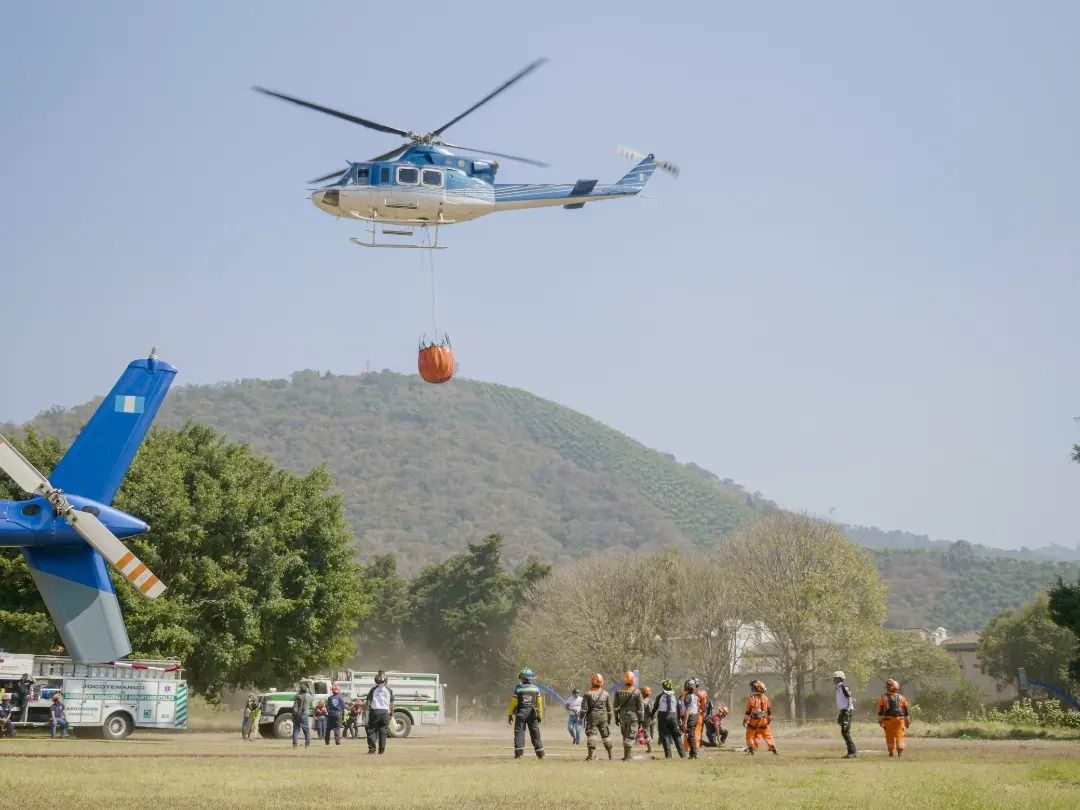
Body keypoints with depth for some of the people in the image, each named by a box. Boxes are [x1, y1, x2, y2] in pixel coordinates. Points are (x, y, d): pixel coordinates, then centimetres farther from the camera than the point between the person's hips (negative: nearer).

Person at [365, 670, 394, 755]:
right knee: (383, 731, 7)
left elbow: (368, 702, -4)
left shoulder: (373, 689, -3)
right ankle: (382, 749, 5)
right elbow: (391, 703, 6)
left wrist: (367, 711, 2)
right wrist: (392, 713, 15)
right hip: (385, 711, 2)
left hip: (374, 711, -2)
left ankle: (372, 747, -5)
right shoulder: (389, 690, 2)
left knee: (371, 730, 7)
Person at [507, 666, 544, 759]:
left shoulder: (518, 688, -6)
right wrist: (540, 715, 13)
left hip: (521, 713, -3)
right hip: (532, 713, 3)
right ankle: (540, 754, 10)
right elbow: (539, 703, 5)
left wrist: (510, 715, 3)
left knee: (519, 732, 1)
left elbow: (513, 703, -5)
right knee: (535, 734, 9)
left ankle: (519, 753, -11)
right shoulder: (536, 689, 3)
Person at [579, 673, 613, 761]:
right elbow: (609, 708, 8)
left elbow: (584, 708, -7)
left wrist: (581, 718, 0)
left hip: (592, 717, -3)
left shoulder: (588, 694, -5)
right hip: (603, 717, 3)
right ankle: (610, 753, 20)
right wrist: (609, 720, 17)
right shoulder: (606, 694, 3)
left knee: (591, 734, -3)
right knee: (606, 735, 13)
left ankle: (591, 753, -13)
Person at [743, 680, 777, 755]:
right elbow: (769, 711, 9)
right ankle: (773, 749, 11)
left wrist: (745, 720, -2)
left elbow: (748, 711, -11)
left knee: (750, 735, 10)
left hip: (753, 721, -4)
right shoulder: (766, 698, 2)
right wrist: (769, 720, 21)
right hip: (764, 721, 4)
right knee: (768, 735, 13)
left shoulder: (751, 698, -13)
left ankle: (751, 749, 2)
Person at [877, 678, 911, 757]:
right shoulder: (901, 698, 5)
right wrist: (907, 722, 15)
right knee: (899, 735, 2)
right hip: (899, 719, 1)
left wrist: (880, 721, 4)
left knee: (890, 736, 7)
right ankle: (900, 751, -10)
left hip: (888, 719, -1)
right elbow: (906, 712, 9)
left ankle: (891, 752, 8)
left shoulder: (883, 698, -1)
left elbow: (880, 711, -2)